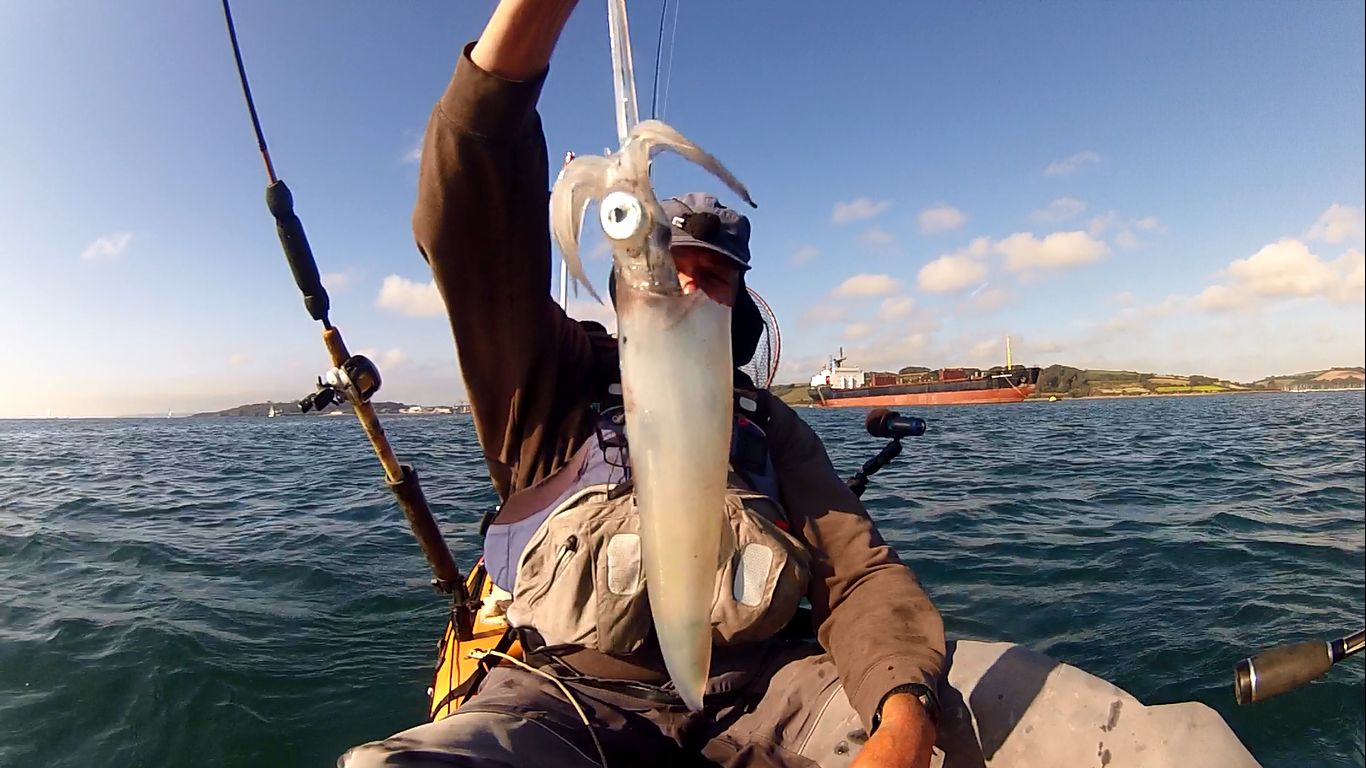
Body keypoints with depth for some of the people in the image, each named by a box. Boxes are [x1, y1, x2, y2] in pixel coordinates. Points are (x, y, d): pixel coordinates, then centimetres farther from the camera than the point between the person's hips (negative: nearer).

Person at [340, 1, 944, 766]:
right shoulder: (554, 375, 6)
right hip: (569, 690, -1)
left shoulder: (770, 423, 13)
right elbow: (471, 226, -9)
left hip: (757, 689, 2)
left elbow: (858, 569, 2)